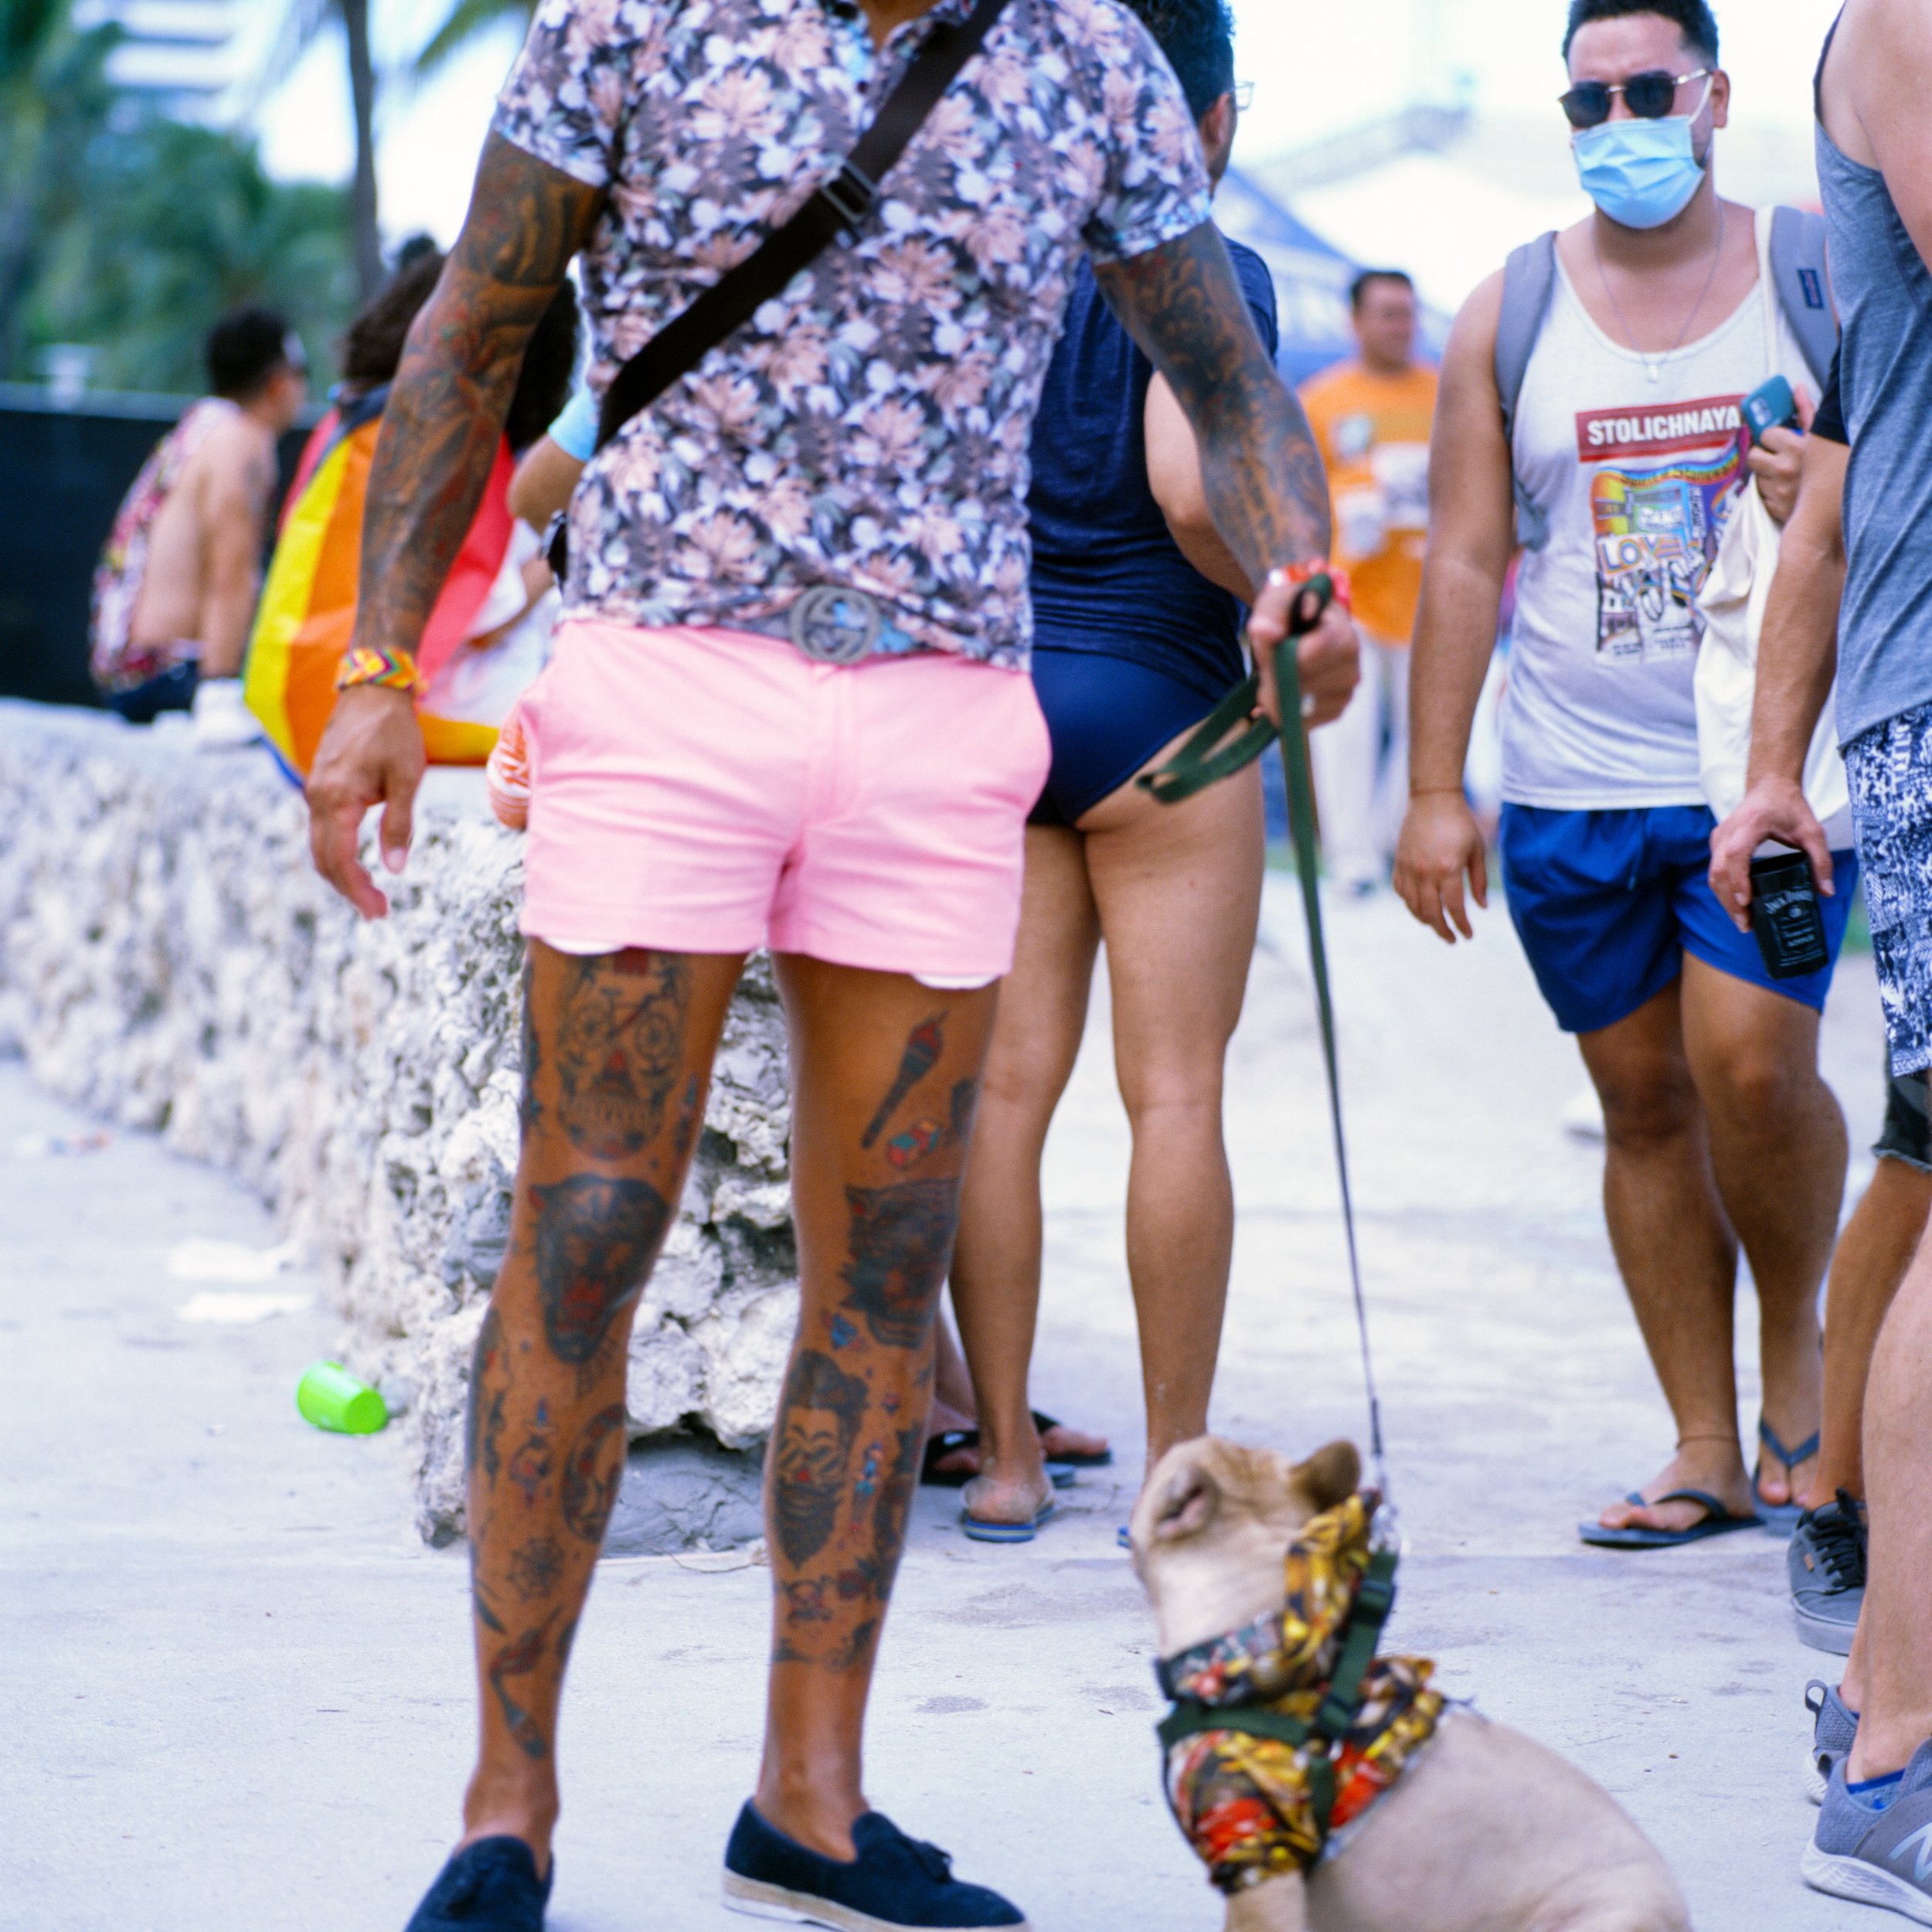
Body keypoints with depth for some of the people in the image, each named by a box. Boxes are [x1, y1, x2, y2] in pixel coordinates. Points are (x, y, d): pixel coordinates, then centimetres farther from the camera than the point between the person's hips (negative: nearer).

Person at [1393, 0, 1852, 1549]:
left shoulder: (1821, 279, 3)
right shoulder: (1511, 313, 7)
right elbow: (1464, 561, 6)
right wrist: (1434, 790, 1)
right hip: (1571, 784, 2)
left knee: (1751, 1063, -18)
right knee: (1644, 1101, 4)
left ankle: (1798, 1342, 10)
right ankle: (1708, 1450, 12)